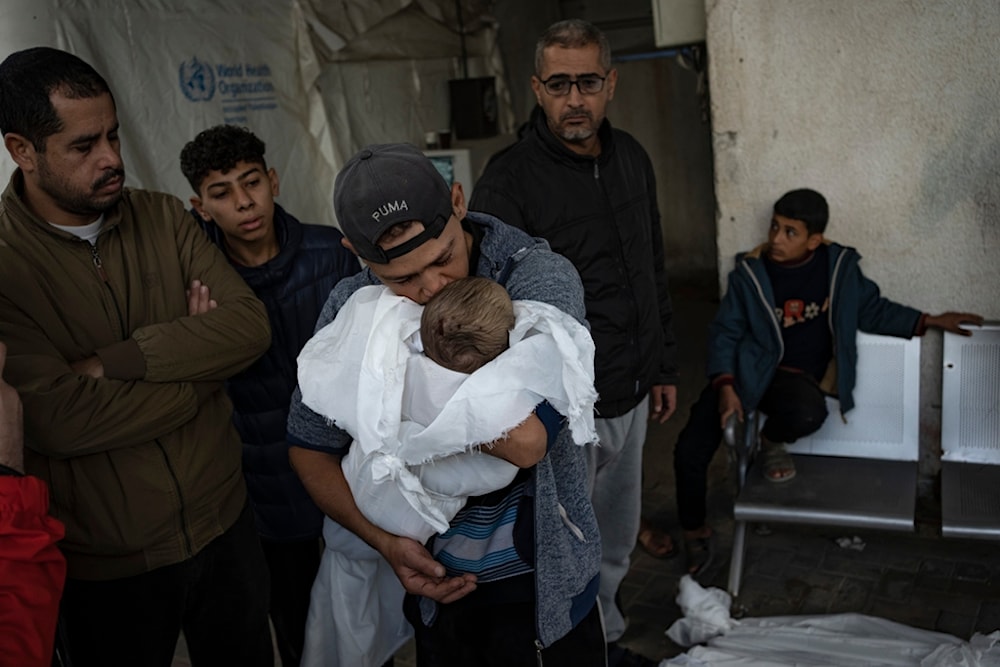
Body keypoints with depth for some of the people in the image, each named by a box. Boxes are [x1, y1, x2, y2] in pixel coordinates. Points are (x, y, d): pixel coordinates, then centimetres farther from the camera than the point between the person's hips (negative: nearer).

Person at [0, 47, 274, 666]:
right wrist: (197, 363, -15)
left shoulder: (163, 217, -1)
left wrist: (113, 361, -23)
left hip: (224, 523, 4)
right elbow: (59, 419, -26)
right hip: (107, 567, -4)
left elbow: (250, 326, -13)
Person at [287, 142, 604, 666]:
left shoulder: (541, 277, -22)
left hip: (547, 574, -2)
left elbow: (526, 441, -35)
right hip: (441, 582, 3)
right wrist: (386, 542, -11)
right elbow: (311, 449, 1)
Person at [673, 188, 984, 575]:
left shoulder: (840, 266, -3)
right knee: (691, 448, -16)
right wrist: (725, 386, -17)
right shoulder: (750, 272, -7)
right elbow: (725, 331, -4)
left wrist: (929, 321, 7)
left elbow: (872, 310, 13)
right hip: (747, 369, 0)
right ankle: (695, 533, 9)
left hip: (798, 378, 0)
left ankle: (772, 441, 0)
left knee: (808, 414, -38)